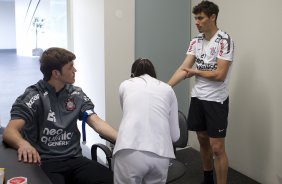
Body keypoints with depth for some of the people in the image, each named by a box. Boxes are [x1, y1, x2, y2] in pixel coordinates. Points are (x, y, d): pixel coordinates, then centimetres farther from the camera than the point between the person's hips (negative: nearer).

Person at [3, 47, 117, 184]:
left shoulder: (76, 94, 9)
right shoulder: (33, 96, -4)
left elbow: (97, 123, 1)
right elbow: (10, 131, -15)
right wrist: (23, 144, -39)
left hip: (74, 159, 4)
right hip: (43, 163, -3)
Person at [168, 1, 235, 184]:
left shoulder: (224, 41, -14)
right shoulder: (196, 41, 6)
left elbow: (219, 75, -19)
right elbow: (183, 69, 0)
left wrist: (195, 72, -5)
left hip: (216, 100, -6)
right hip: (197, 98, 6)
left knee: (217, 148, -4)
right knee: (203, 141, 17)